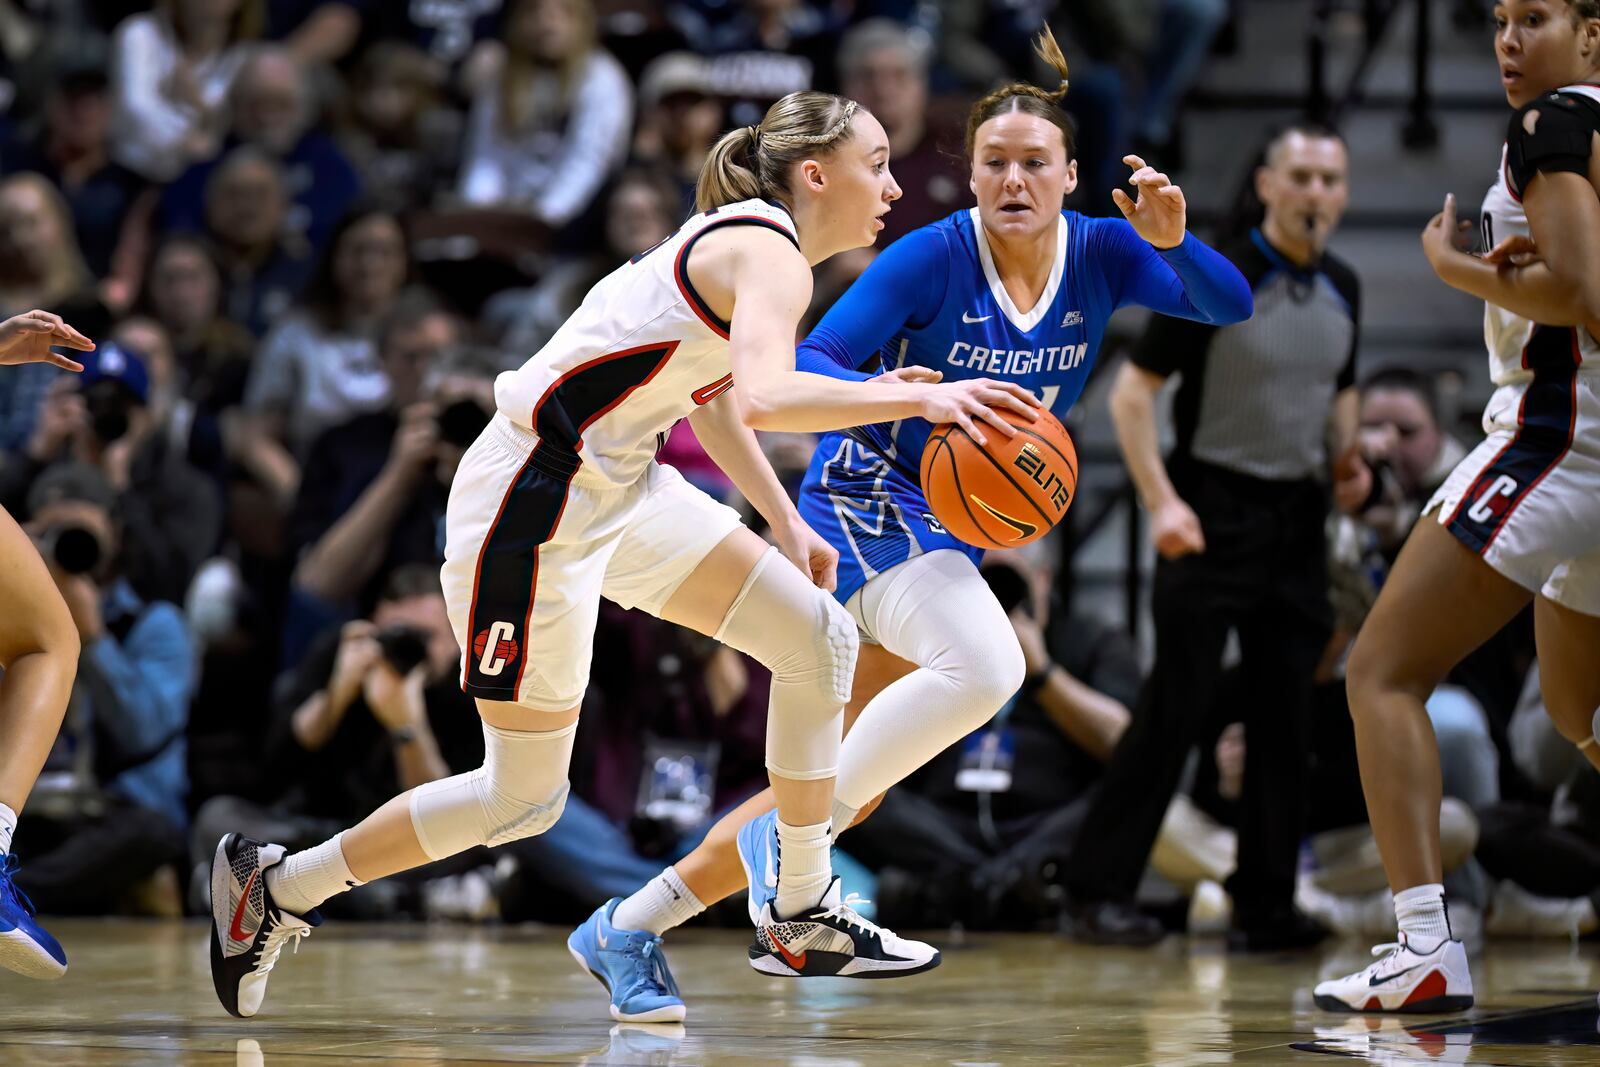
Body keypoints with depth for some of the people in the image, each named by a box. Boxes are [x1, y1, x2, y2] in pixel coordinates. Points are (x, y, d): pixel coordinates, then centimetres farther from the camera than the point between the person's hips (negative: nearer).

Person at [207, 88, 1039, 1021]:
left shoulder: (750, 239, 12)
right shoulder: (769, 253, -18)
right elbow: (762, 399, -38)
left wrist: (787, 526, 27)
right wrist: (919, 399, -35)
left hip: (620, 489, 10)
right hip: (532, 504, -10)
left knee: (820, 637, 5)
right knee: (526, 799, -1)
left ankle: (804, 909, 15)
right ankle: (274, 889, 14)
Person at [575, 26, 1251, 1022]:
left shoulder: (1101, 254, -2)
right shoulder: (934, 258, -16)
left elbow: (1230, 306, -12)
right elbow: (805, 366, -18)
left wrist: (1174, 241, -31)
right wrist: (885, 393, -39)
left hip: (958, 530, 7)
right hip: (870, 500, -7)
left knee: (849, 784, 7)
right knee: (983, 666, -34)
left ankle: (628, 923, 18)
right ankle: (787, 841, -22)